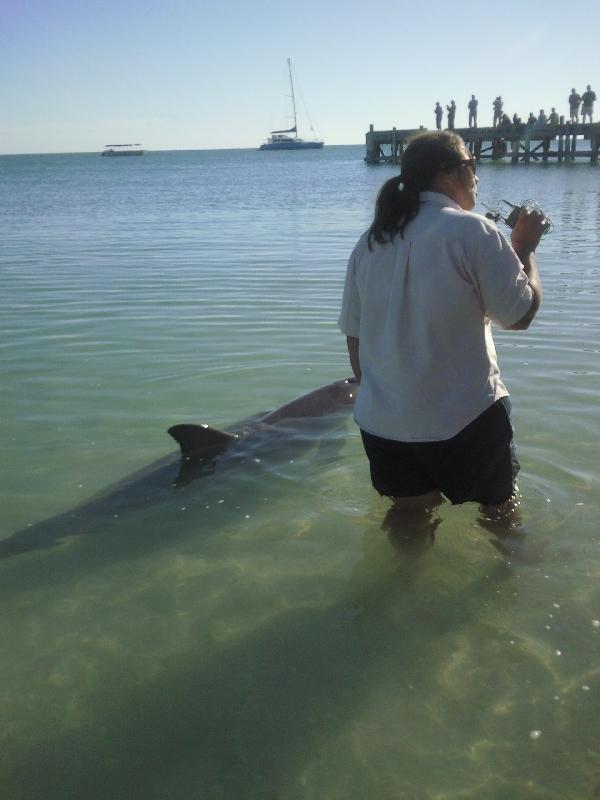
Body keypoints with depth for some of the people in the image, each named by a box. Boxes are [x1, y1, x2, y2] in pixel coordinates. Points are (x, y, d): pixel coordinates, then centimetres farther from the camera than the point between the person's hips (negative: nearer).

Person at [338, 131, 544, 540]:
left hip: (382, 420, 6)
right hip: (463, 418, -5)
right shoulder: (471, 231, -14)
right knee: (500, 513, 17)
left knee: (411, 517, 21)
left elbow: (354, 334, 10)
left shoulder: (370, 241, 6)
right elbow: (520, 314, -8)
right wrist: (526, 247, 7)